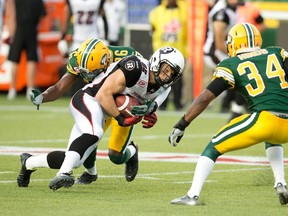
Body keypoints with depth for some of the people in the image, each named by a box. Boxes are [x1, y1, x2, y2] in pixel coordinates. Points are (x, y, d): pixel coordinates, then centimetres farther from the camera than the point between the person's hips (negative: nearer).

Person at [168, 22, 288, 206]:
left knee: (214, 147, 10)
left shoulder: (231, 65, 9)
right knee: (272, 140, 39)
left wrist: (181, 126, 9)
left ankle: (193, 195, -2)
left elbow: (205, 98, 5)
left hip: (264, 120, -4)